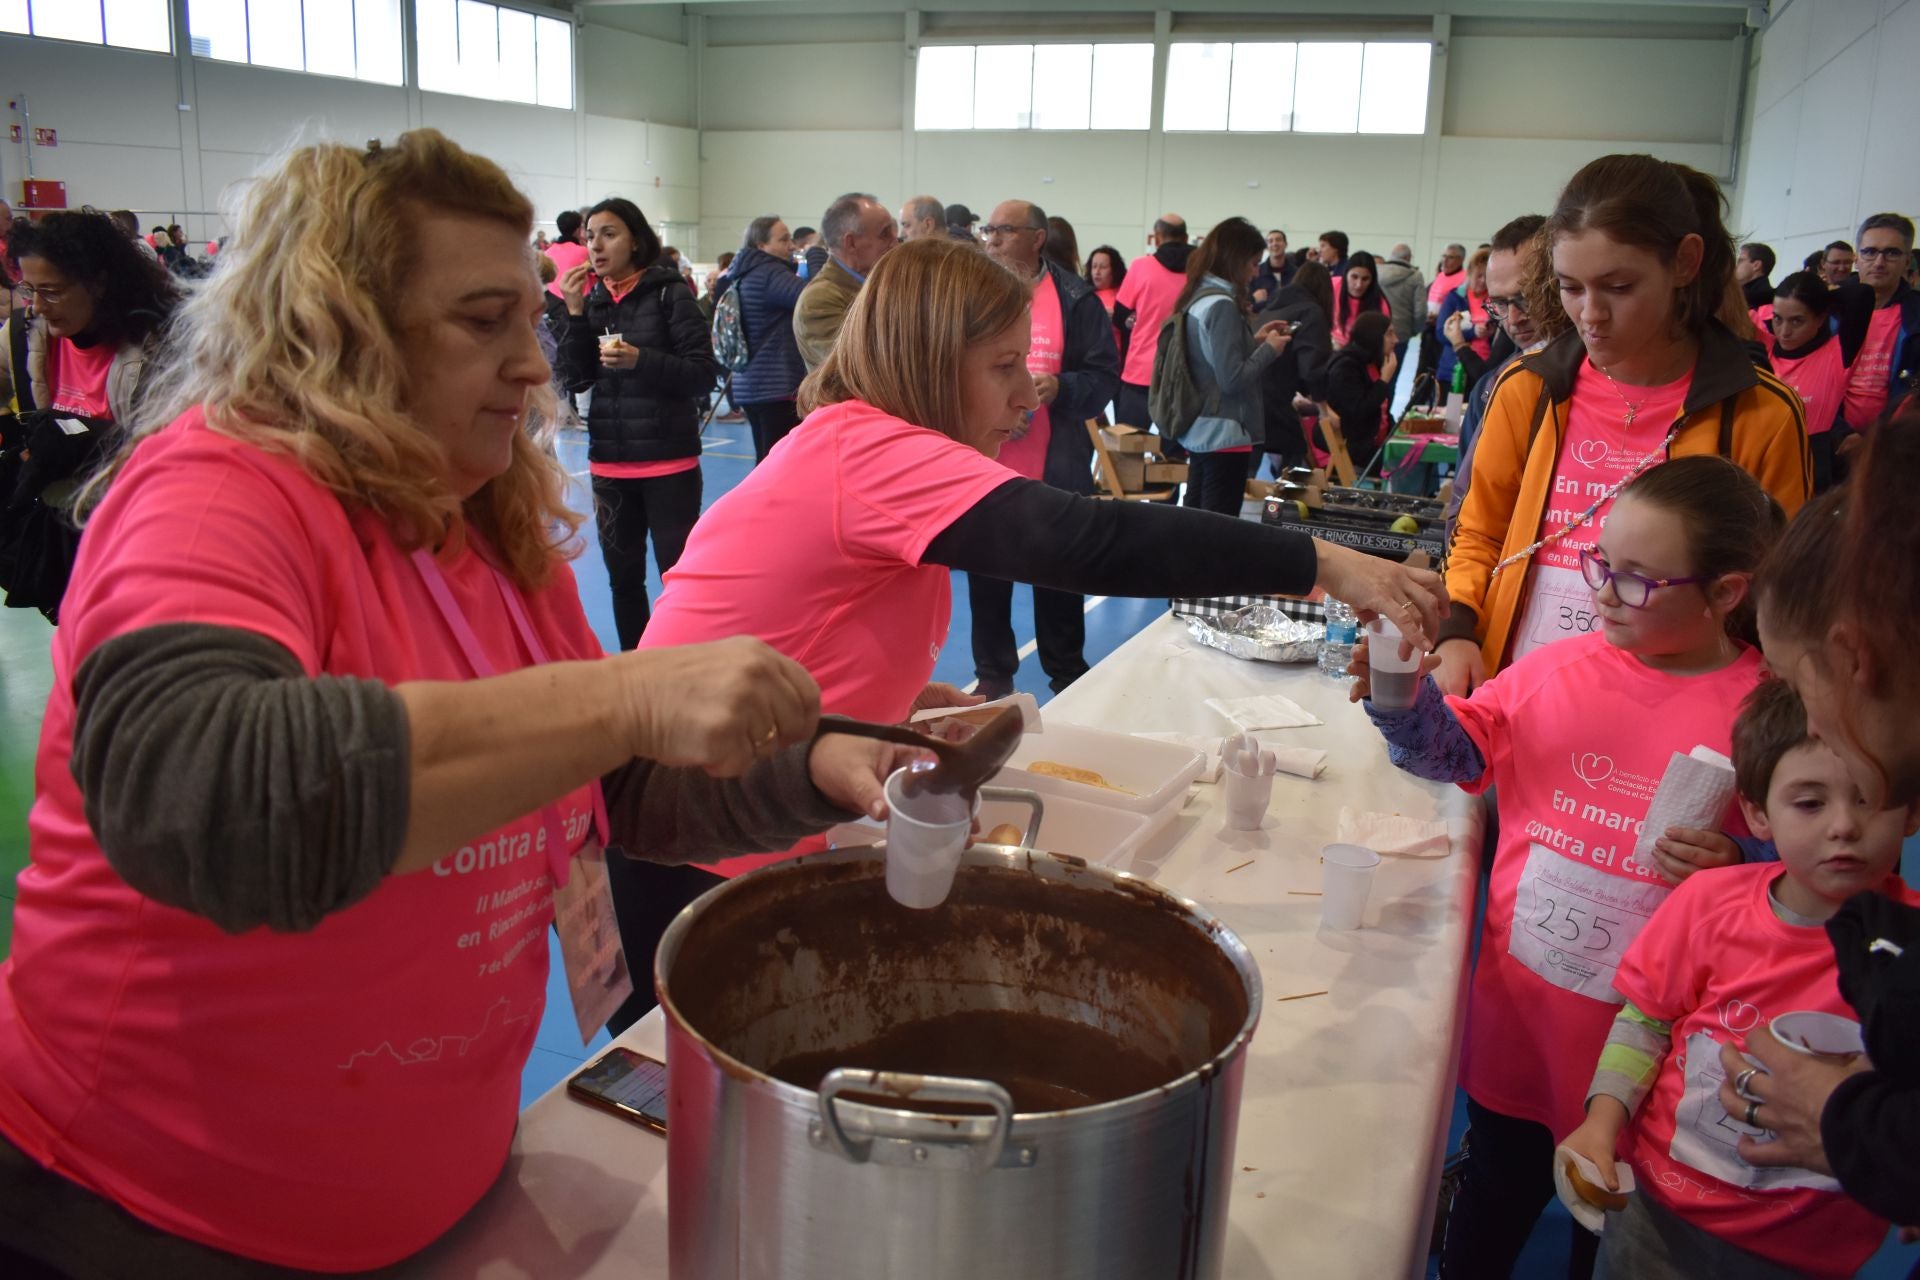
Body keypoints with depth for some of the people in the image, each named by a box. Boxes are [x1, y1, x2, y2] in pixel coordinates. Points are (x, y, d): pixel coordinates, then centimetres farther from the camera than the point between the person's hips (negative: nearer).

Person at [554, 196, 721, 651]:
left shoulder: (669, 293, -5)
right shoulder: (594, 300, 9)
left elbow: (705, 373, -10)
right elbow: (575, 379, 4)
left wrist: (641, 361, -22)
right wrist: (576, 314, -5)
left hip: (669, 462, -5)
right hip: (609, 464, 5)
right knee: (623, 576, 12)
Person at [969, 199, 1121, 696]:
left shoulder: (1075, 298, -1)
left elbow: (1105, 375, -3)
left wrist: (1060, 388, -20)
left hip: (1053, 469, -2)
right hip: (984, 464, 2)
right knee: (987, 577, 9)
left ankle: (1067, 674, 24)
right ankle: (993, 675, 24)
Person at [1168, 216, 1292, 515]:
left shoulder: (1197, 297, 11)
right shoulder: (1222, 305, -16)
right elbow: (1233, 378, -20)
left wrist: (1254, 339, 14)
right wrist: (1269, 349, -6)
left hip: (1199, 430, 9)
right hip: (1224, 434, -9)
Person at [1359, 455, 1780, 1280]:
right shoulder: (1560, 669, -4)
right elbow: (1455, 749, 4)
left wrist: (1729, 873, -25)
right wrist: (1403, 697, -14)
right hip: (1515, 1018, 3)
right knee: (1495, 1190, 25)